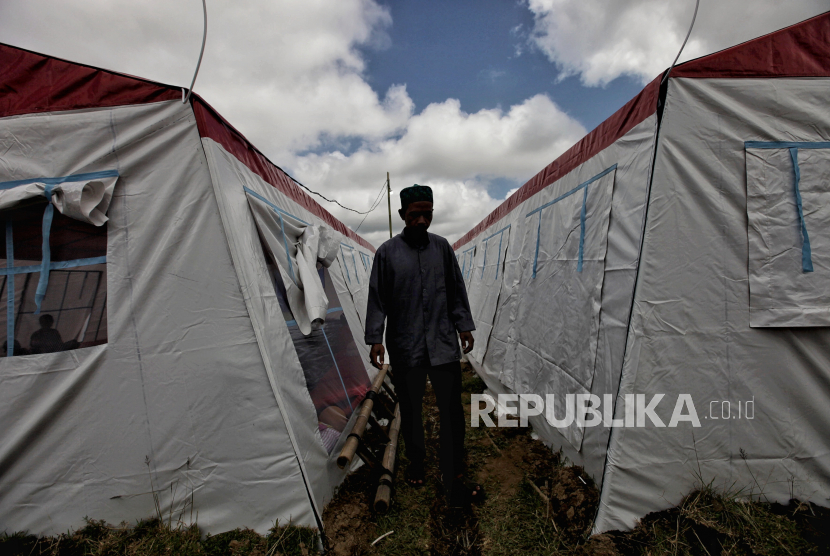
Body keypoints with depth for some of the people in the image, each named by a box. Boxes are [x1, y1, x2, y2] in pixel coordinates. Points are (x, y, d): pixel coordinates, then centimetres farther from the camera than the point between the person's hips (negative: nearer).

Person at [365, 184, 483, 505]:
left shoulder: (442, 247, 5)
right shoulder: (387, 252, -3)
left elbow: (456, 290, 11)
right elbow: (377, 299, 0)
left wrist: (464, 326, 8)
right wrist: (375, 339, -4)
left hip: (443, 344, 2)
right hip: (405, 348, -1)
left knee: (452, 412, 2)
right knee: (410, 410, 14)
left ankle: (454, 482, 16)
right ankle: (416, 464, 38)